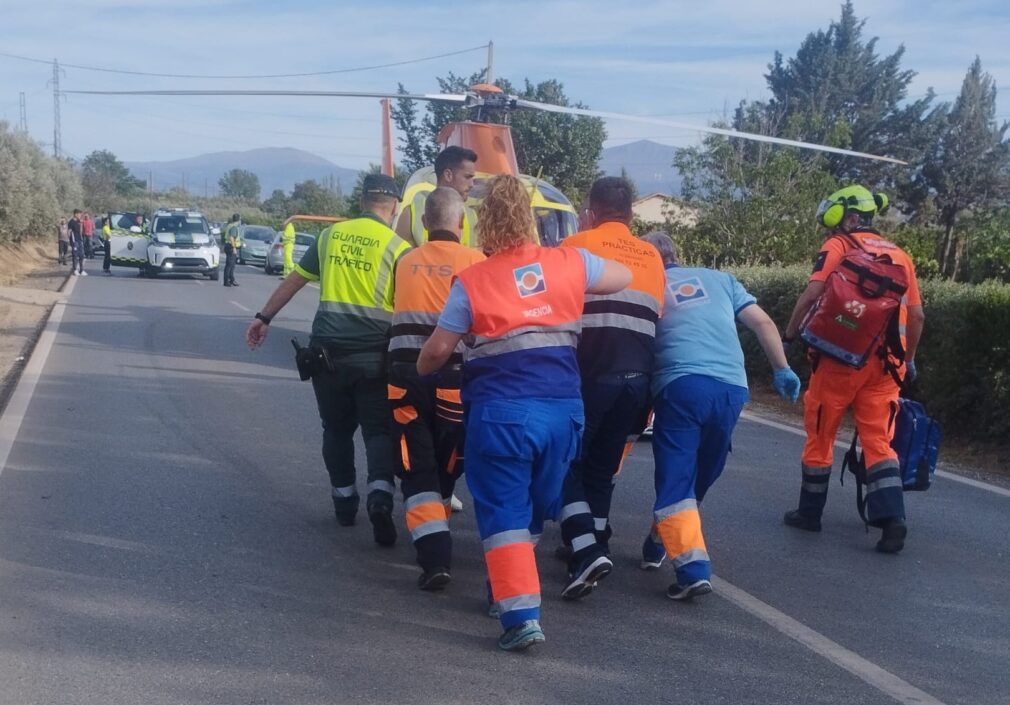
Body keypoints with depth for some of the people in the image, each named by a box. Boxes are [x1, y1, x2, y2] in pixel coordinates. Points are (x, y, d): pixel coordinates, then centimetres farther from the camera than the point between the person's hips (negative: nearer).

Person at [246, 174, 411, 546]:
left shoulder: (331, 235, 9)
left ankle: (344, 500, 23)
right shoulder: (397, 247, -2)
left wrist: (264, 318, 25)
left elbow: (294, 280, 16)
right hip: (374, 354, -3)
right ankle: (380, 493, -19)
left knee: (337, 429, 17)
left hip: (328, 350, 3)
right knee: (379, 430, 3)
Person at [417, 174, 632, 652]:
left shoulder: (471, 281, -4)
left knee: (504, 513, 2)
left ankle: (521, 615, -7)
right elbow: (624, 278, 22)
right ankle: (511, 586, 34)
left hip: (501, 412, -3)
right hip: (563, 409, 4)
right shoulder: (570, 263, 4)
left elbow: (438, 349, 3)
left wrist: (422, 371, 24)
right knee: (534, 508, 20)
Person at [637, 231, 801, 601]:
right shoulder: (718, 278, 23)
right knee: (699, 477, 20)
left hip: (681, 386, -3)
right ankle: (659, 545, 35)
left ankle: (693, 567, -19)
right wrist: (782, 370, 21)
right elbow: (763, 322, 16)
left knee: (675, 481, -3)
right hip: (732, 388, 3)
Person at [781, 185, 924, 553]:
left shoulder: (837, 246, 1)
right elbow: (917, 316, 16)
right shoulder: (900, 255, 16)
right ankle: (892, 519, -9)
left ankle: (809, 512, 20)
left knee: (820, 435, 10)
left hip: (841, 357, -4)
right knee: (879, 442, 7)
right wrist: (909, 360, 26)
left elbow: (811, 294, -13)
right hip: (885, 362, 4)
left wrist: (789, 334, -2)